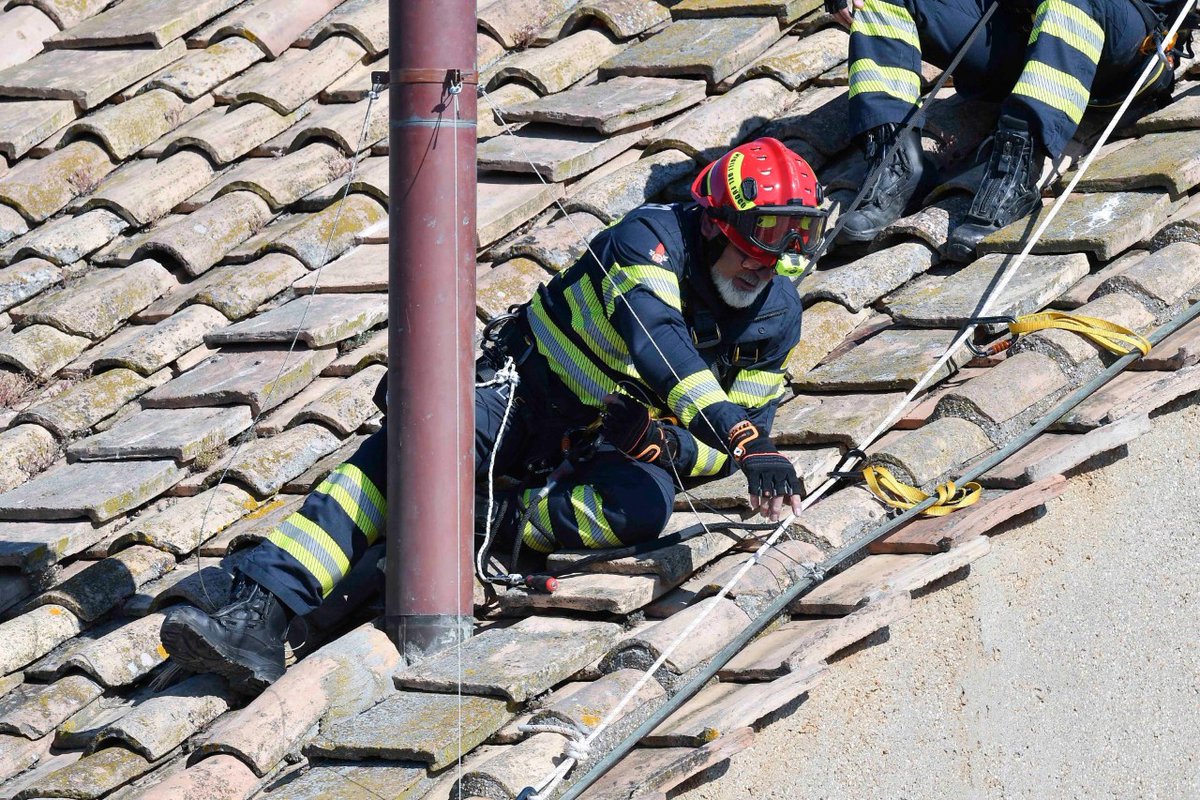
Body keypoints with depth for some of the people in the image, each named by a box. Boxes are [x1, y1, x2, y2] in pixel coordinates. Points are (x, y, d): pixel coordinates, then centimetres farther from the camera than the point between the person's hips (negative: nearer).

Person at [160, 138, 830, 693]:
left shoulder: (777, 319, -4)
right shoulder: (654, 238, -17)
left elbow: (724, 447, -1)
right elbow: (658, 341, -37)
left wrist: (665, 444, -24)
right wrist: (738, 433, -51)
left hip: (611, 445, 3)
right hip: (527, 393, -3)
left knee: (646, 504, -34)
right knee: (406, 447, -29)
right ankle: (259, 616, -39)